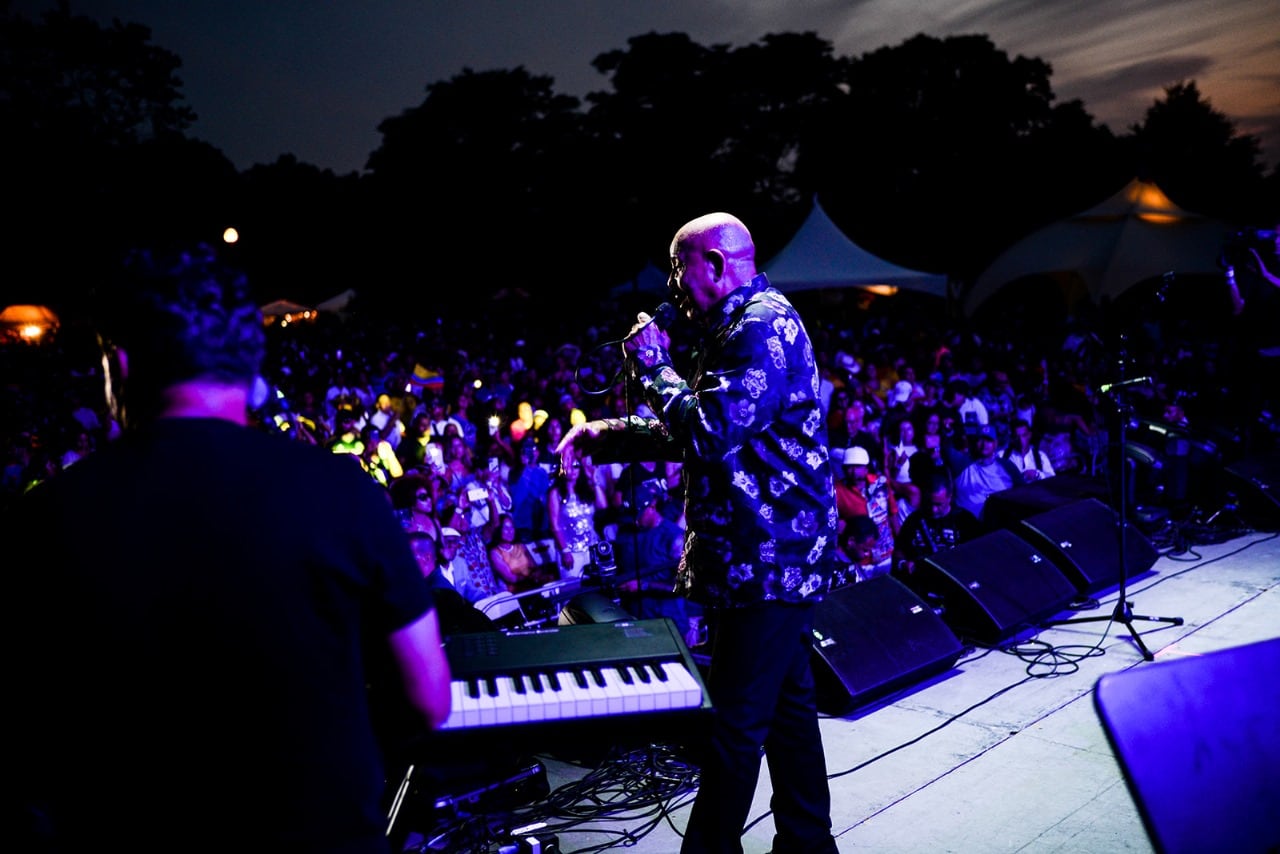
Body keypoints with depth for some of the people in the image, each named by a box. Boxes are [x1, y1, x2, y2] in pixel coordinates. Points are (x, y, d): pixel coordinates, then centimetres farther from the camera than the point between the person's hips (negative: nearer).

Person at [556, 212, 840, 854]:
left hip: (764, 559, -11)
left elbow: (709, 433, -25)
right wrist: (602, 433, 15)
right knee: (786, 704, 19)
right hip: (774, 554, 11)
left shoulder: (762, 325, -15)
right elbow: (688, 435, 23)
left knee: (736, 720, -1)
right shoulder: (744, 326, 19)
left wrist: (652, 366, -12)